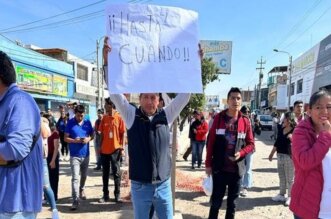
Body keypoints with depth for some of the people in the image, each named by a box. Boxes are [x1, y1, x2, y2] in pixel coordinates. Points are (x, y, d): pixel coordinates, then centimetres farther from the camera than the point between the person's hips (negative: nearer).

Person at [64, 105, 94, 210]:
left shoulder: (87, 122, 1)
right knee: (75, 178, -9)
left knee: (84, 175, 20)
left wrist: (89, 139, -14)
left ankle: (81, 190, 45)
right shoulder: (70, 123, -7)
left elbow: (92, 134, 9)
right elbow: (65, 138, -5)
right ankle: (75, 201, -7)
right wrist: (75, 140, -24)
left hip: (86, 154, 4)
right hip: (74, 155, -3)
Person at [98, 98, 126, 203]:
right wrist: (100, 147, 6)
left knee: (116, 173, 6)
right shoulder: (104, 118, 5)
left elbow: (122, 134, -3)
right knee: (105, 173, 11)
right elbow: (102, 134, 9)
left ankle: (117, 194, 18)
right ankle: (105, 195, 21)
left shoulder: (119, 118, -6)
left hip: (115, 150, -4)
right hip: (105, 150, 4)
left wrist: (122, 147, -8)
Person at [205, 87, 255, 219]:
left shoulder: (245, 121, 0)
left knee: (232, 200, 15)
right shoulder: (219, 118, -3)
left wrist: (241, 153, -15)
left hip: (237, 168, 2)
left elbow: (251, 144, 5)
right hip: (219, 167, -1)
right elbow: (211, 142, -2)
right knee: (216, 199, 9)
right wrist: (208, 164, -3)